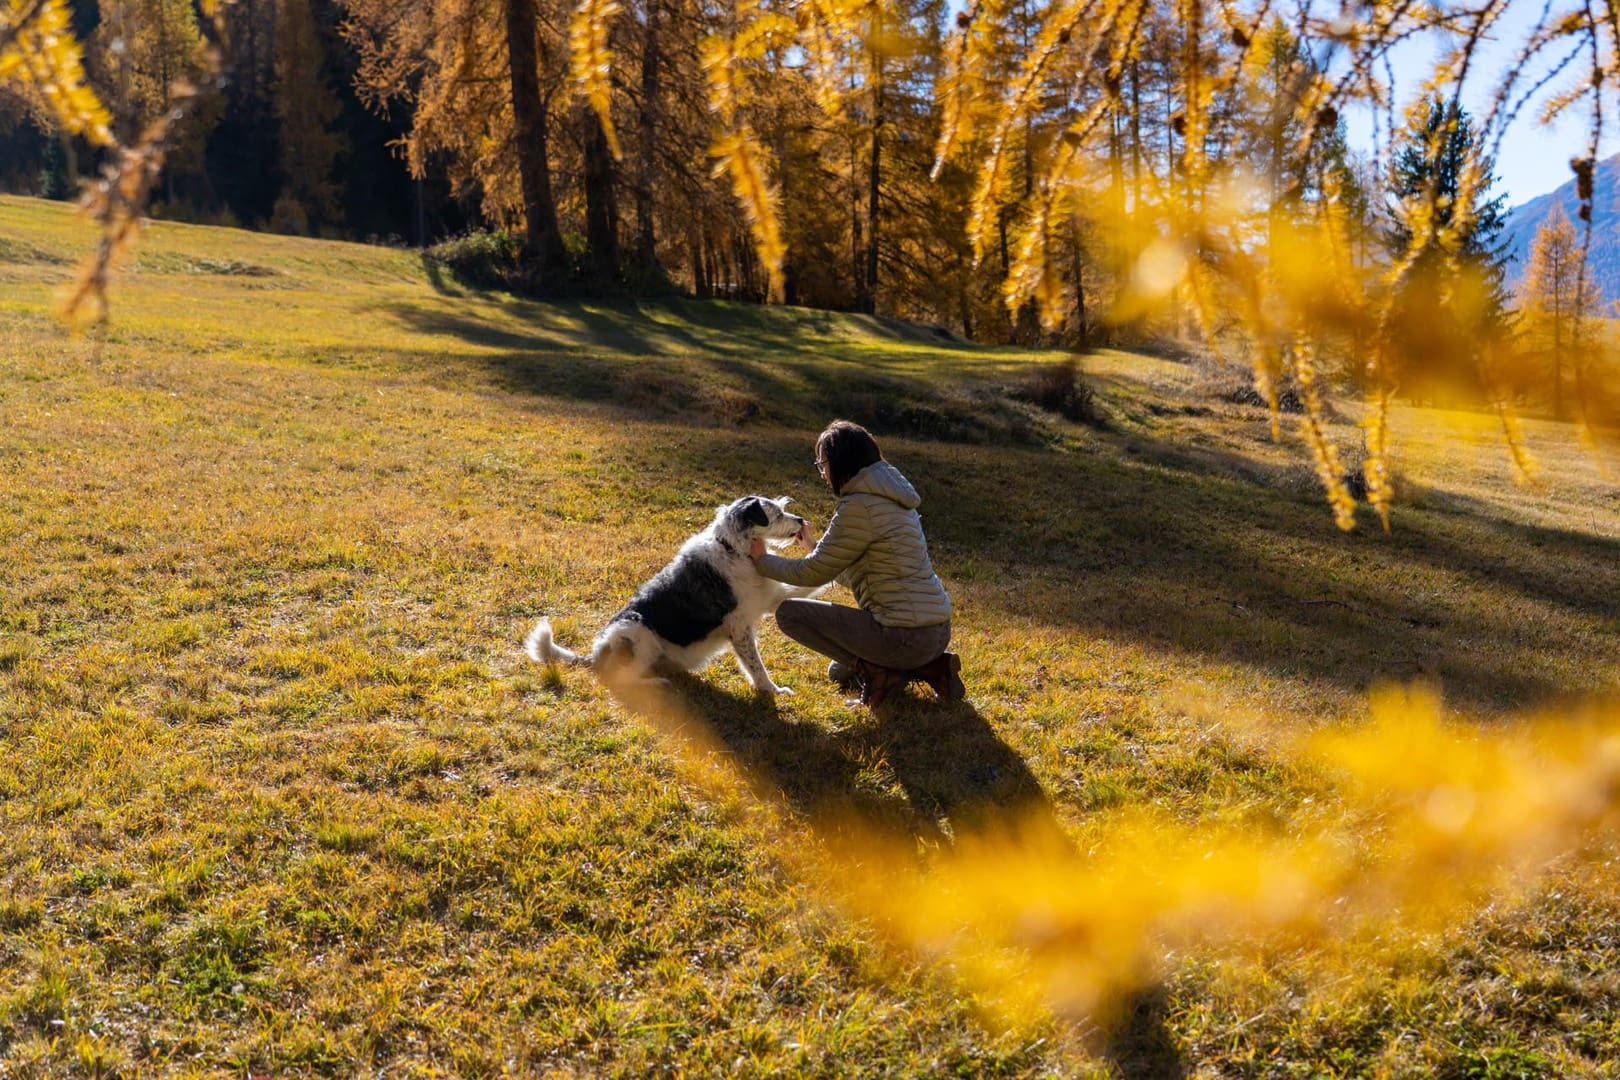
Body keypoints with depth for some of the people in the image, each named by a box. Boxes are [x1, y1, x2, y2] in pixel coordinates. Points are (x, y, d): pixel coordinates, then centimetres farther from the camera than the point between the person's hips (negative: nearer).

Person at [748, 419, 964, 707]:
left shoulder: (859, 506, -17)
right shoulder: (891, 495, 12)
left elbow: (814, 573, -7)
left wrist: (762, 560, 7)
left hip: (905, 637, -9)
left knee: (789, 612, -3)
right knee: (839, 672, 31)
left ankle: (876, 670, -5)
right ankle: (931, 666, 13)